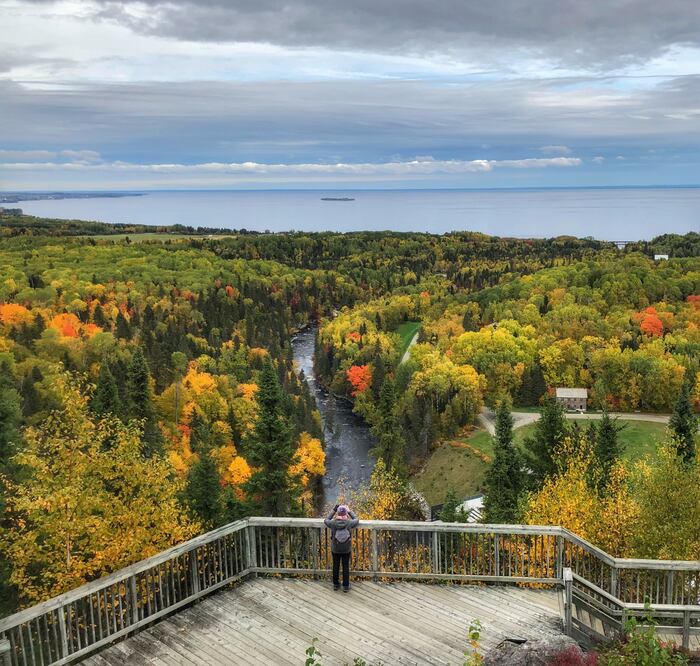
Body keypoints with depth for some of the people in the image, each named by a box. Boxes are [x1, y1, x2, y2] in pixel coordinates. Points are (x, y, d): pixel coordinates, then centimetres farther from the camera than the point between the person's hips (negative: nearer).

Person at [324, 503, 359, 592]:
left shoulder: (333, 523, -19)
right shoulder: (349, 523, -21)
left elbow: (326, 520, 4)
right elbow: (356, 519, 2)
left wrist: (333, 510, 5)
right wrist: (349, 511, 11)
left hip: (335, 549, 1)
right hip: (347, 550, -1)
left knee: (336, 566, 19)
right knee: (346, 567, 14)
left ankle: (336, 584, 32)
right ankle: (346, 586, 21)